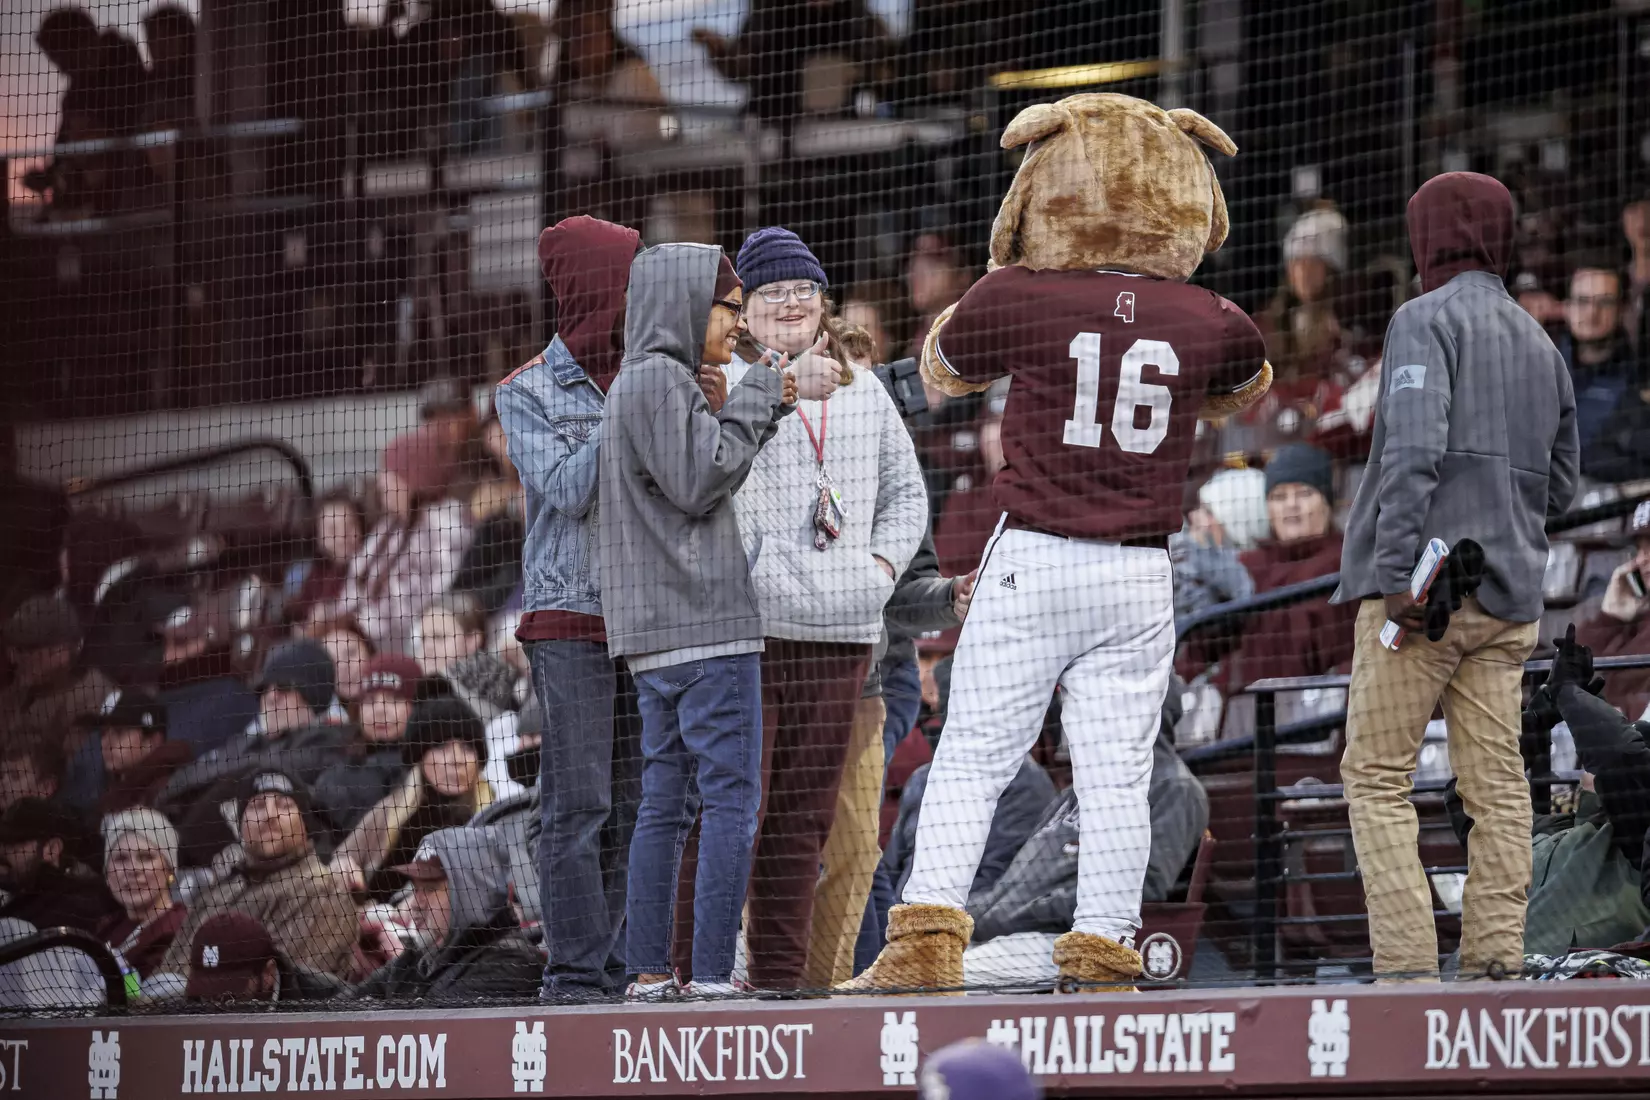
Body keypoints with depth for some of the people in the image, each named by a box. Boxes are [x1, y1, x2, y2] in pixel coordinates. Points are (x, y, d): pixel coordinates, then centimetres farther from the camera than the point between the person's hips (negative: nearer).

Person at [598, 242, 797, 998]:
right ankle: (713, 972, -15)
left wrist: (765, 409, 17)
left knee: (663, 803, 9)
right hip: (703, 624, -10)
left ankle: (648, 971, 7)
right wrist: (758, 399, -7)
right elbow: (698, 483, -16)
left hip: (655, 636, 10)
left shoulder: (636, 383, 21)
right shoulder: (659, 379, -9)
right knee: (731, 798, -10)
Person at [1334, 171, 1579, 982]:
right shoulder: (1542, 346, 18)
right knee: (1496, 781, 5)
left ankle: (1406, 962, -13)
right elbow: (1559, 487, 20)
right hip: (1508, 596, 6)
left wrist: (1398, 572, -21)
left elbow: (1415, 444, -18)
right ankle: (1496, 958, -2)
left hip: (1422, 589, -6)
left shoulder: (1427, 320, -4)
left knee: (1376, 774, -3)